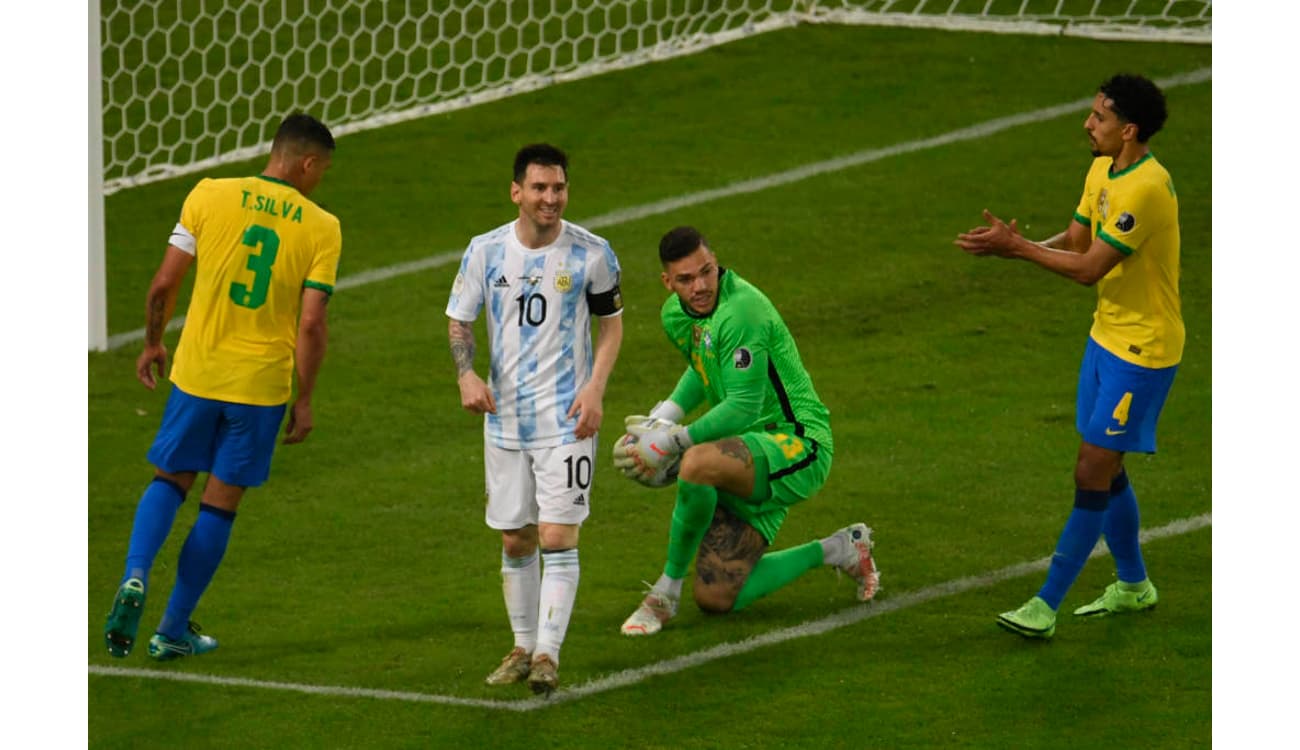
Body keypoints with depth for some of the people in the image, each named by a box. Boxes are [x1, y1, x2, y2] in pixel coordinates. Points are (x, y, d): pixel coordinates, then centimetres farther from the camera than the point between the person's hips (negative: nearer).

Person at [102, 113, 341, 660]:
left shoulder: (210, 196, -4)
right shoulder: (321, 228, -6)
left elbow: (164, 284, -4)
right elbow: (311, 325, -10)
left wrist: (152, 344, 13)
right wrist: (304, 401, 1)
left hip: (198, 370, 1)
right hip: (263, 383, -1)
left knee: (170, 482, 17)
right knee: (220, 505, 10)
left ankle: (135, 578, -9)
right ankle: (174, 631, 14)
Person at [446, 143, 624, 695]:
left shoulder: (591, 253, -6)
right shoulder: (485, 251, -1)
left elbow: (611, 323, 6)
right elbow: (459, 320, 8)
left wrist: (595, 388, -8)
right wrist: (466, 375, -11)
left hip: (566, 419, -3)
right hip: (505, 417, 3)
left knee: (558, 537, -11)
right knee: (514, 541, 9)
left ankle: (547, 654, -9)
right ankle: (523, 646, 23)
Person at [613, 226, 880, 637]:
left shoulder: (740, 309, -22)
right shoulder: (676, 314, 6)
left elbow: (744, 406, -24)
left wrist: (674, 442, -25)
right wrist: (665, 415, 12)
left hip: (797, 444, -10)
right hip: (753, 457, 10)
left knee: (697, 464, -39)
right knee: (715, 599, 5)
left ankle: (666, 589, -18)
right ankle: (836, 551, 25)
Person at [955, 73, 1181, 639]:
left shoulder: (1146, 188, -25)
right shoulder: (1102, 171, 6)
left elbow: (1089, 268, -25)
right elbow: (1075, 241, 11)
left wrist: (1016, 247, -21)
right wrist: (1013, 244, -7)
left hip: (1143, 349, -9)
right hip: (1107, 336, 9)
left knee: (1093, 474, -7)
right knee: (1104, 469, 15)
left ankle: (1047, 605, -6)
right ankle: (1133, 586, 32)